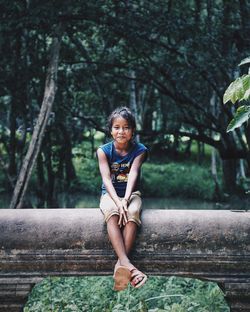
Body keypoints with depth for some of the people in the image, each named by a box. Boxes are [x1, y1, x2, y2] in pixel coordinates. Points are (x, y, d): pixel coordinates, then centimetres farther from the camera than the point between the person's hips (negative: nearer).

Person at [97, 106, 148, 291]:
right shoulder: (104, 151, -5)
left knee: (132, 214, -34)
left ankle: (120, 265, -39)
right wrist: (117, 202, -33)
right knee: (112, 214, -34)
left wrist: (125, 199, -35)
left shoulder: (139, 150, -4)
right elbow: (106, 179, -17)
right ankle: (127, 265, -47)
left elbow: (133, 175, -19)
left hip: (132, 193, 1)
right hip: (110, 194, 0)